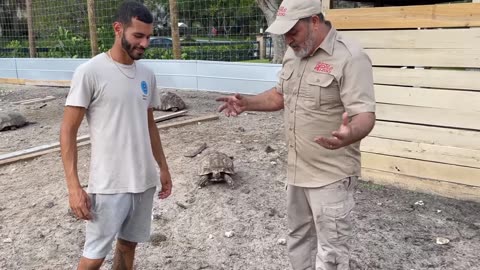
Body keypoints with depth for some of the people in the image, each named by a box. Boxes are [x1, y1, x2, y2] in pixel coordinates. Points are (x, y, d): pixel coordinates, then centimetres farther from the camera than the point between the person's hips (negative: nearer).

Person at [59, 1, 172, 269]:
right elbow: (68, 131, -10)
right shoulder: (90, 72, -12)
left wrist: (163, 167, 17)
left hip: (145, 181, 6)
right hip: (108, 185, -5)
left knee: (129, 244, 17)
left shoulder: (147, 74, 6)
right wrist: (74, 186, -15)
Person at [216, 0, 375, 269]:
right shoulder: (293, 54, 6)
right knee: (299, 238, 22)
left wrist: (349, 135, -46)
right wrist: (246, 102, 4)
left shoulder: (350, 57, -19)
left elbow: (365, 115, -24)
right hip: (297, 169, 8)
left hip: (331, 175, -8)